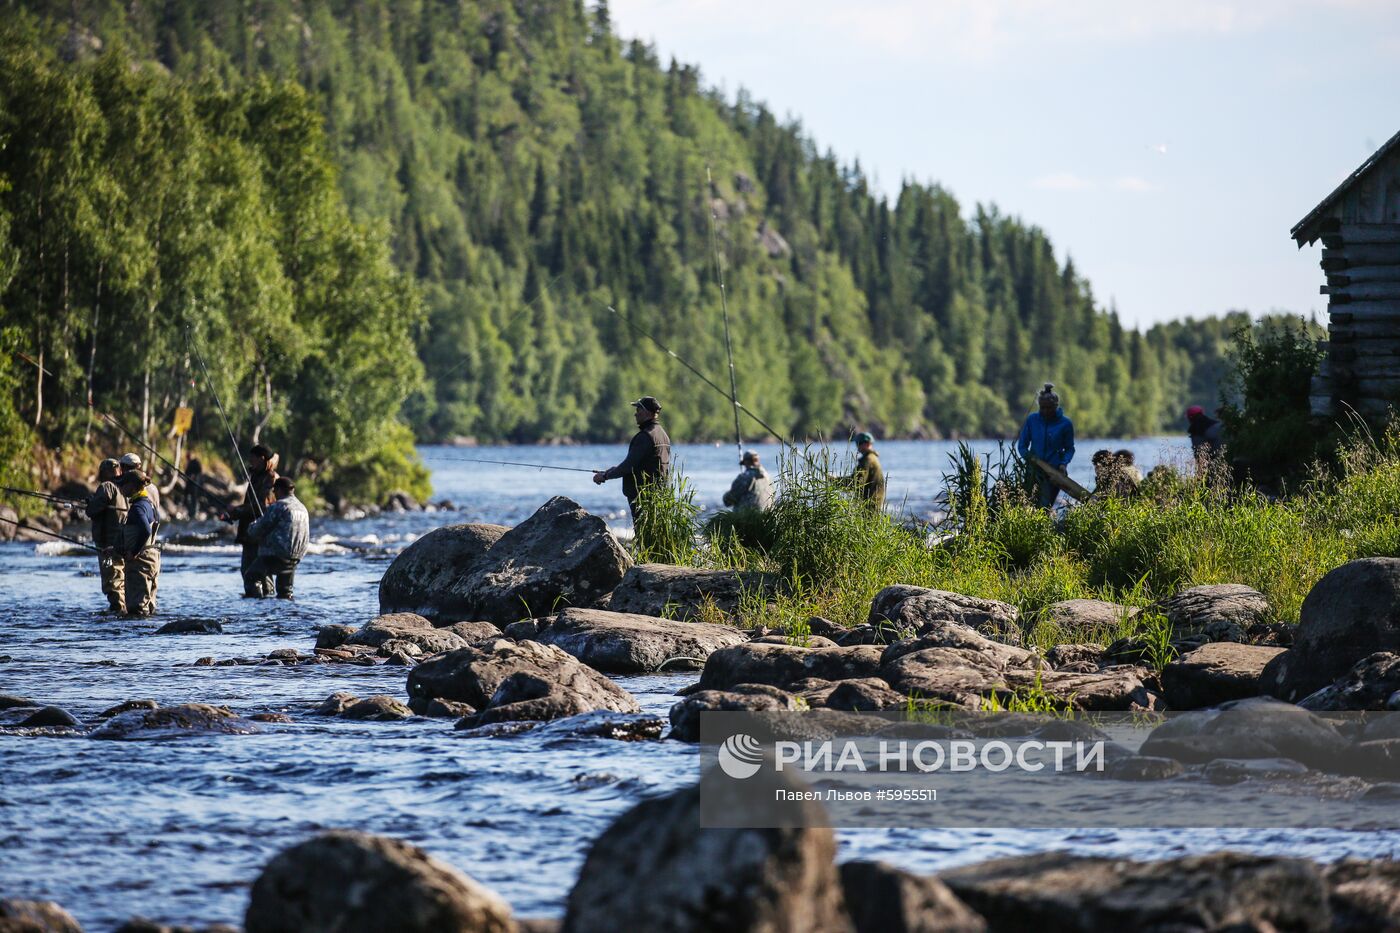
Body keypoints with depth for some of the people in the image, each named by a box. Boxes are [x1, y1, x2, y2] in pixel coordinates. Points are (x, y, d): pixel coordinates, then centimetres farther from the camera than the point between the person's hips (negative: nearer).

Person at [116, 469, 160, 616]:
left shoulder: (138, 507, -16)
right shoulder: (148, 503, 16)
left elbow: (146, 531, -30)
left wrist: (133, 553, -21)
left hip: (139, 559, -10)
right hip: (152, 557, 10)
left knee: (137, 605, -9)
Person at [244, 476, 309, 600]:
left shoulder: (278, 506, -11)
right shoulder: (303, 508, 15)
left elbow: (259, 529, -8)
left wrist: (251, 527, 15)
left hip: (274, 557, -8)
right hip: (296, 557, 8)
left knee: (251, 577, -1)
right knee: (285, 590, 19)